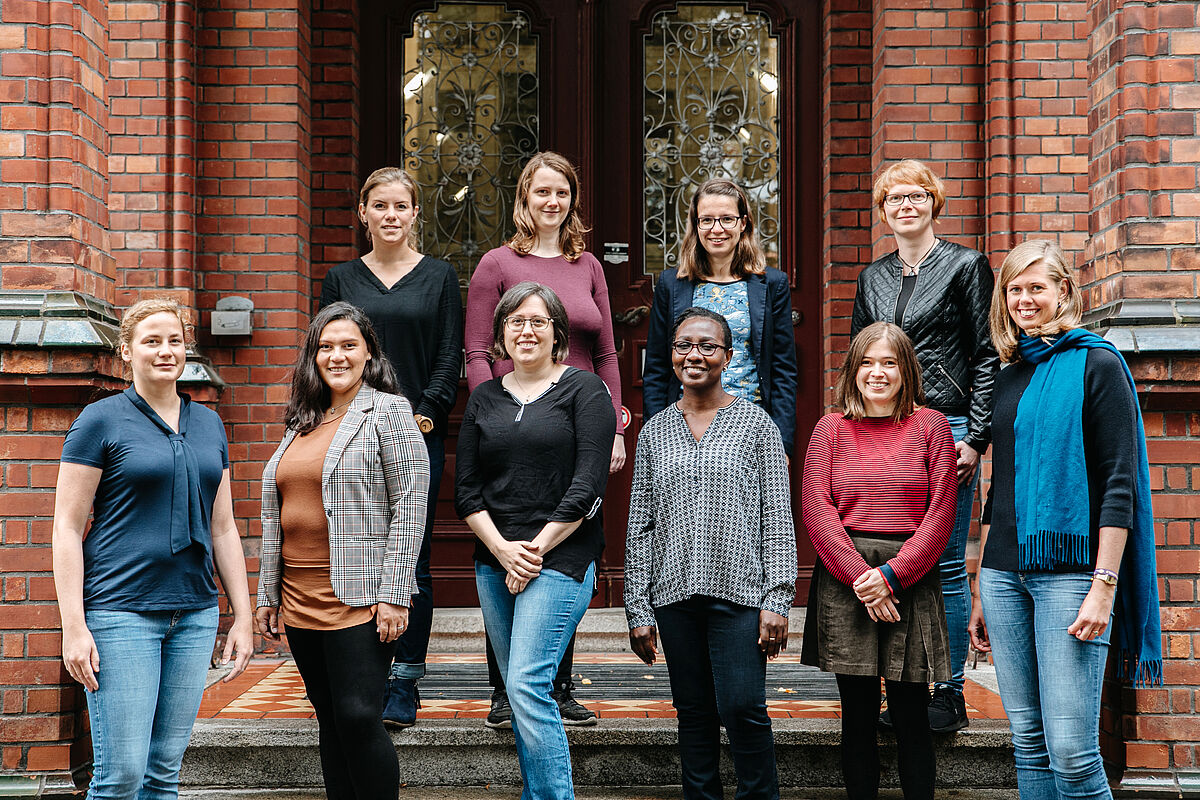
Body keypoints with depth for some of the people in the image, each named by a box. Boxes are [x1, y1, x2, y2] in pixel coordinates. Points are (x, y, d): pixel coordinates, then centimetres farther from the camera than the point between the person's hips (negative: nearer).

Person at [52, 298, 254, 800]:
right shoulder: (101, 421, -3)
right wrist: (74, 626, -12)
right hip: (121, 612, -5)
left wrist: (243, 616, 12)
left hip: (195, 615, 5)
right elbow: (67, 528, -5)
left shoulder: (208, 424, 13)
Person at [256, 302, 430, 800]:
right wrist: (268, 593, 16)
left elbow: (409, 505, -9)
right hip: (299, 601, 6)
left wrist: (393, 594, -15)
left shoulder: (388, 412, -3)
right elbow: (276, 517, 20)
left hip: (359, 599, -6)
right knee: (331, 722, 10)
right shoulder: (302, 422, 16)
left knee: (359, 717, -10)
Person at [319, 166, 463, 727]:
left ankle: (403, 686, 3)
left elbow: (450, 358, 4)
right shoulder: (342, 279, 12)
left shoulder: (439, 278, 9)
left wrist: (425, 416, -9)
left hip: (419, 436, -1)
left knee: (410, 561, -2)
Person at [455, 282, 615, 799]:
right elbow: (465, 489, 9)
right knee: (519, 693, 8)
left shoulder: (584, 390, 0)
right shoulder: (484, 398, 13)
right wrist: (503, 549, -5)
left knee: (528, 686, -16)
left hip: (560, 560, -5)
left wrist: (536, 549, -10)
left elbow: (588, 486, -8)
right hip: (494, 563, 5)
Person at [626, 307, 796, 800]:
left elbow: (778, 519, 0)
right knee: (694, 712, 7)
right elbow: (640, 527, 12)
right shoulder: (654, 433, 11)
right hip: (675, 594, 3)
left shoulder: (756, 424, 3)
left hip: (740, 591, -3)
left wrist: (777, 600, -7)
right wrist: (639, 610, 6)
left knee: (742, 708, -10)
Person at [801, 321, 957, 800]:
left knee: (911, 717, 0)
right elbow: (816, 510, 0)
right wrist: (860, 577, -10)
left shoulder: (929, 426, 6)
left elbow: (941, 513, 0)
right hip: (844, 582, 1)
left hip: (911, 581, -1)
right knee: (858, 715, 4)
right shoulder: (831, 428, 9)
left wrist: (893, 574, -10)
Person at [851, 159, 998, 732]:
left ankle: (949, 692, 6)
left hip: (946, 429, -4)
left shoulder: (965, 266, 1)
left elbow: (987, 357, -2)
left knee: (945, 566, -2)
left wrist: (976, 438, -9)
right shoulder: (873, 278, 15)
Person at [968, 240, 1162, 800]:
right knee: (1028, 745, 8)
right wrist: (981, 592, 18)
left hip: (1070, 569, -6)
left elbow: (1119, 483, -8)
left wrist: (1104, 585, -16)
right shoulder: (1010, 377, 17)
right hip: (1006, 573, 6)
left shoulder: (1096, 365, -2)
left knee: (1072, 753, -11)